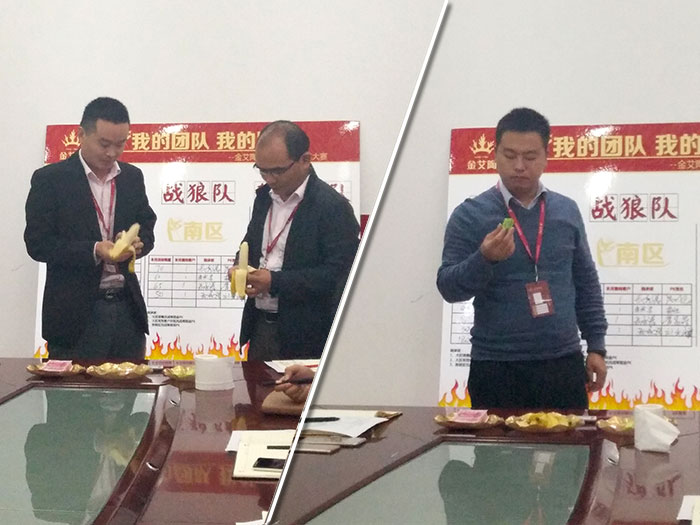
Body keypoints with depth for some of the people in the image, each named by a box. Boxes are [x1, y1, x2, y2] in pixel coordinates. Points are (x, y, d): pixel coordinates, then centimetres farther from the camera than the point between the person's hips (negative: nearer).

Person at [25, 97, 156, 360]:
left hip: (127, 309, 4)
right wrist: (93, 251, -20)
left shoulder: (132, 177, 11)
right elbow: (37, 243, -7)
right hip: (76, 315, -4)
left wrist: (137, 243, -8)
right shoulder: (49, 179, -3)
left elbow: (147, 228, 16)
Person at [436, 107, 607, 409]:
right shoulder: (470, 215, -3)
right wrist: (485, 259, -24)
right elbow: (448, 288, -6)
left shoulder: (566, 211, 7)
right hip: (496, 368, -3)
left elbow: (586, 282, 14)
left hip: (563, 364, 3)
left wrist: (596, 346, 9)